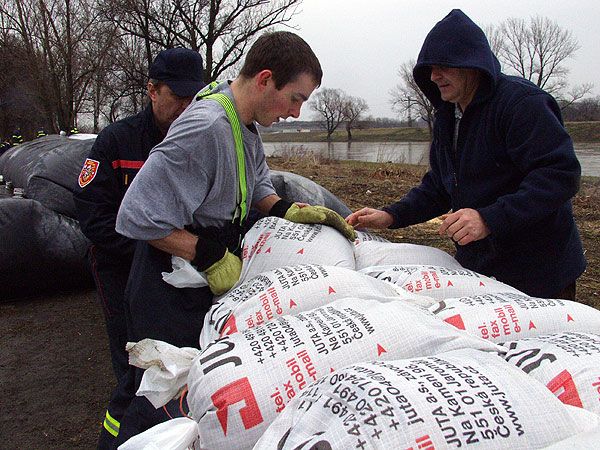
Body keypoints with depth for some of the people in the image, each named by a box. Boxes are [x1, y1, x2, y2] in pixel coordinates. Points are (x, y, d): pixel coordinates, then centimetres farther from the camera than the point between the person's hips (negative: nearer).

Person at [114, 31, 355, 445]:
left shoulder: (245, 122, 2)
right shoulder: (206, 128, -28)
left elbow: (254, 185, 15)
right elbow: (139, 217, -27)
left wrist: (288, 209, -5)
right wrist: (212, 258, -21)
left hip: (213, 286, 9)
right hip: (173, 301, -9)